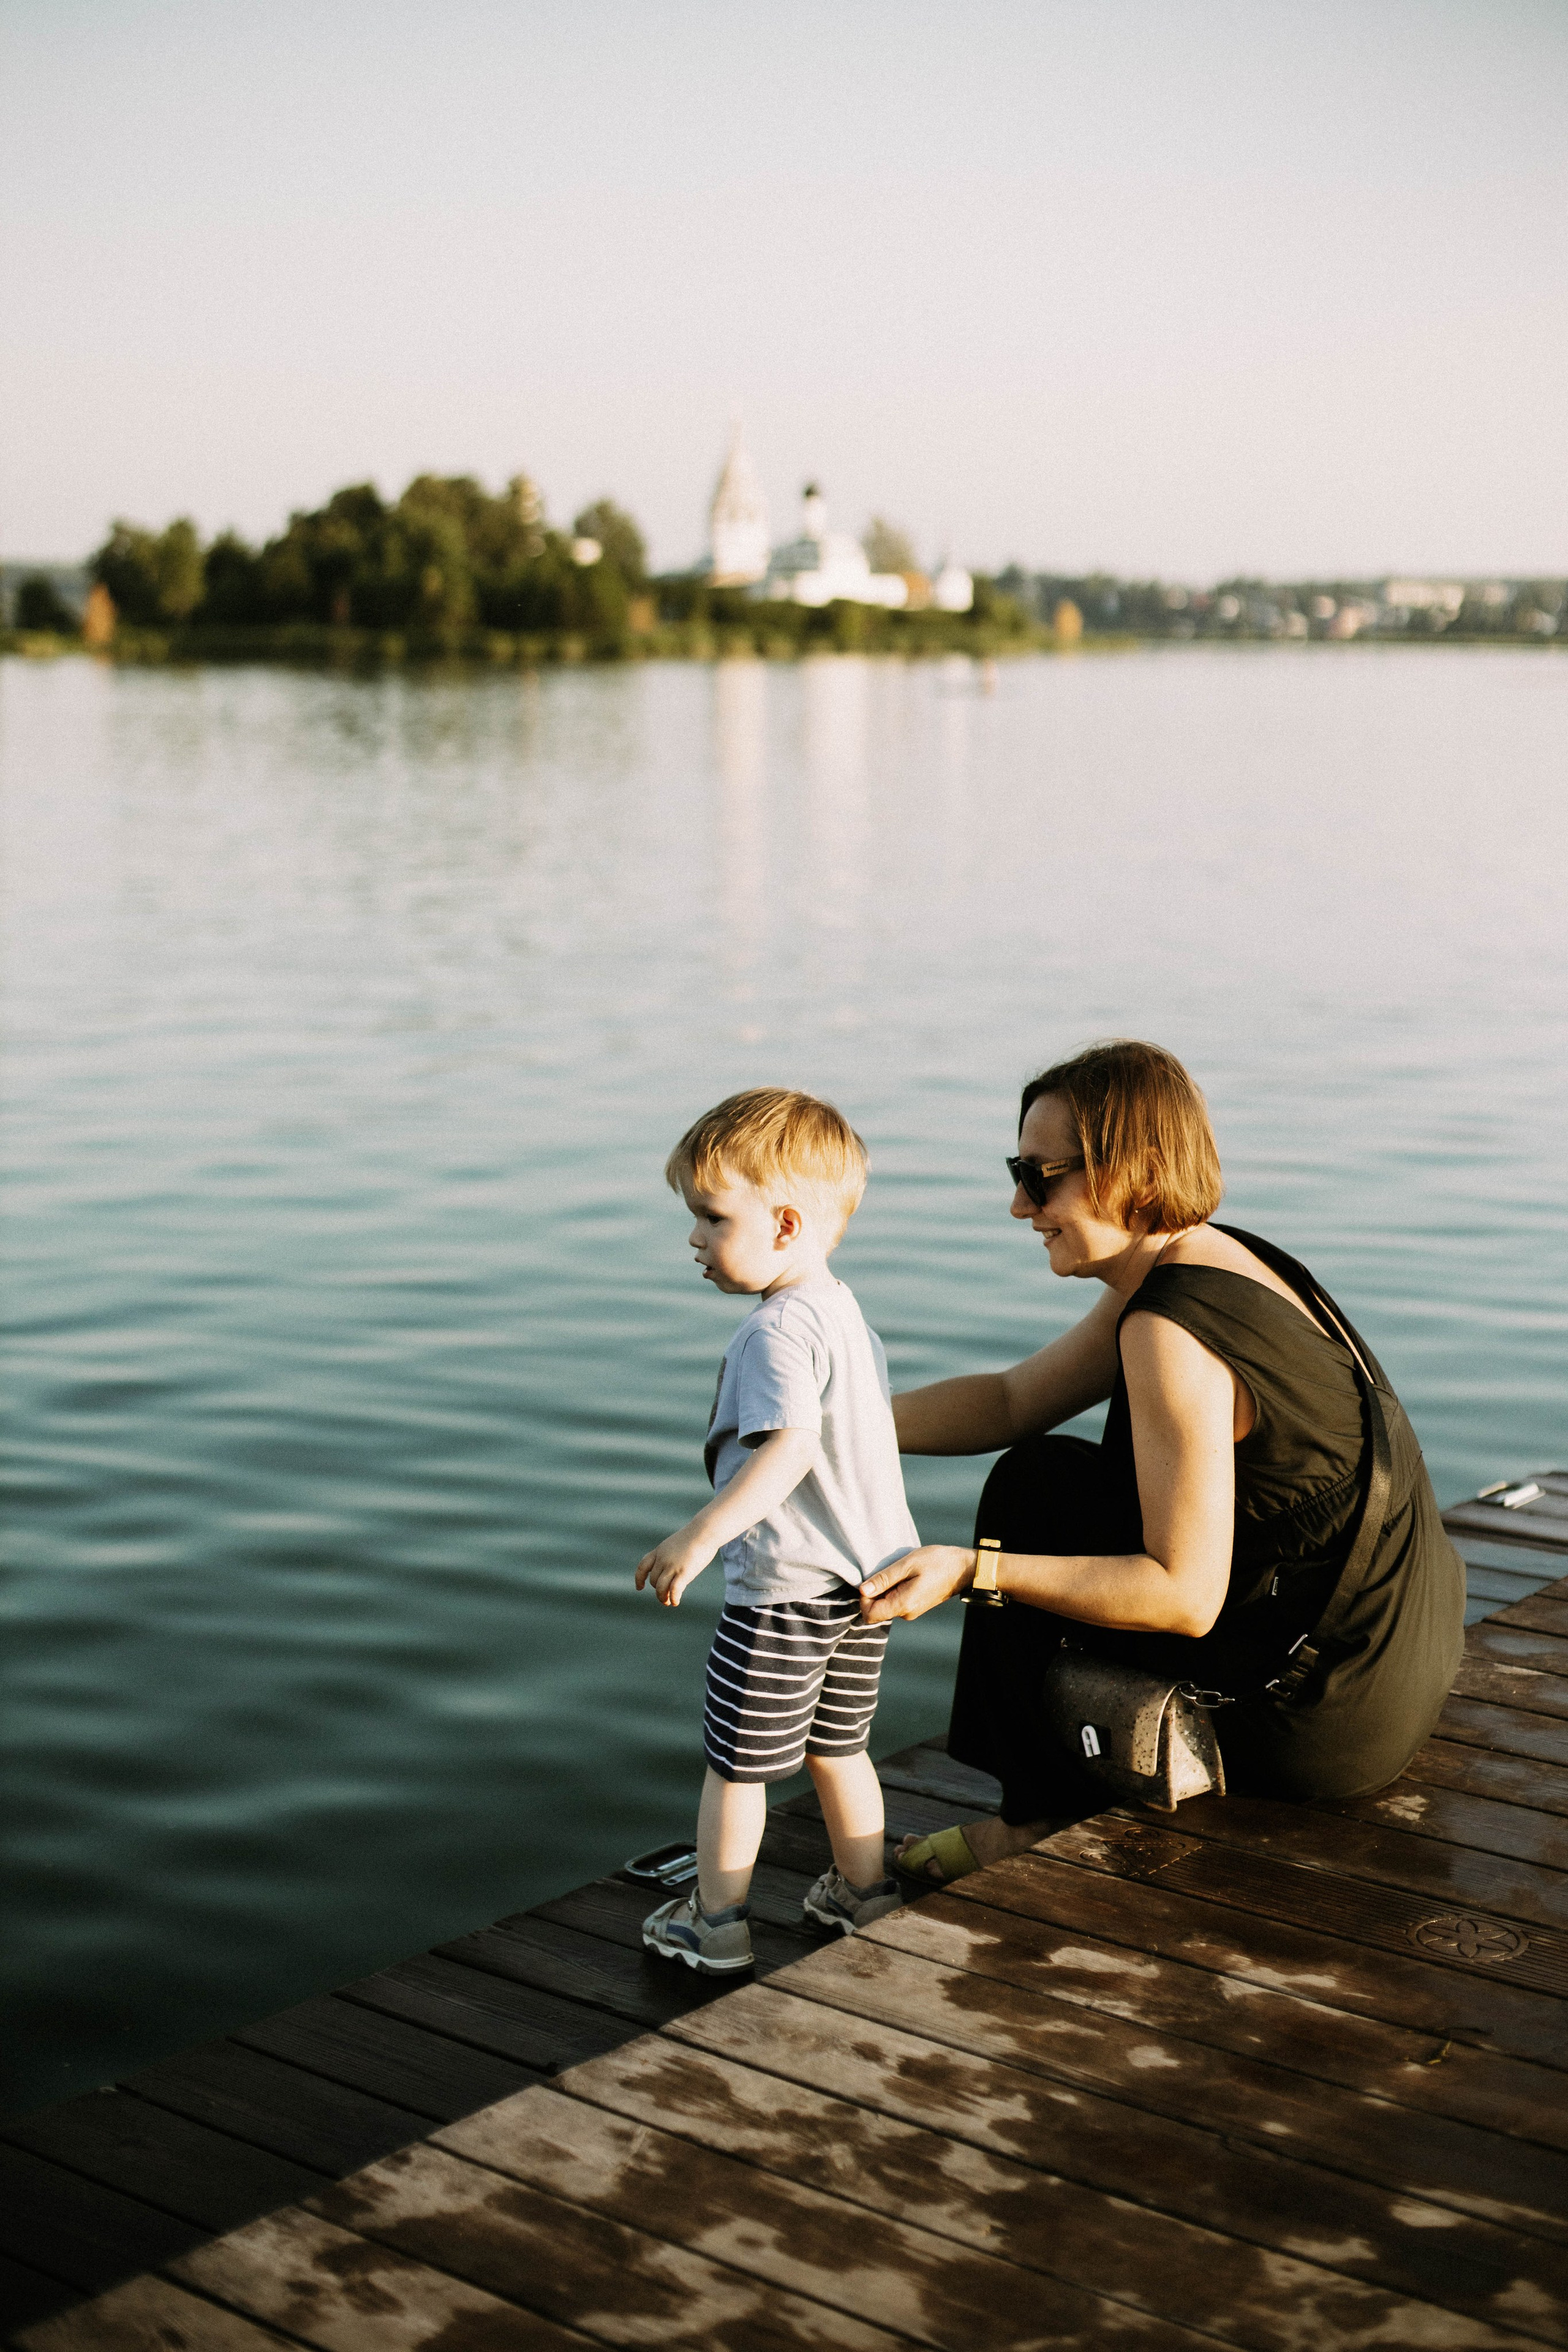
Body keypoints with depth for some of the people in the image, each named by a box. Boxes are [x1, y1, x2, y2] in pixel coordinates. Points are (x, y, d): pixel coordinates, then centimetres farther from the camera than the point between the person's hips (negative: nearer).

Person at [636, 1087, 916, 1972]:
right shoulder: (844, 1309, 8)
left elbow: (788, 1445, -33)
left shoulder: (778, 1331, -21)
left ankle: (716, 1922, 17)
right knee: (837, 1746, 23)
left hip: (786, 1589, -9)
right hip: (866, 1578, 9)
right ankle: (865, 1891, 33)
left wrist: (701, 1535, -37)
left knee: (737, 1759, 7)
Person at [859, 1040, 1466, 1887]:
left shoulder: (1170, 1331, -23)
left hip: (1327, 1720, -10)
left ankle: (1048, 1819, 9)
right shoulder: (1213, 1261, 6)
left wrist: (971, 1570, -22)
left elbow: (1185, 1598, -24)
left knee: (1034, 1490, -3)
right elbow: (1012, 1403, 12)